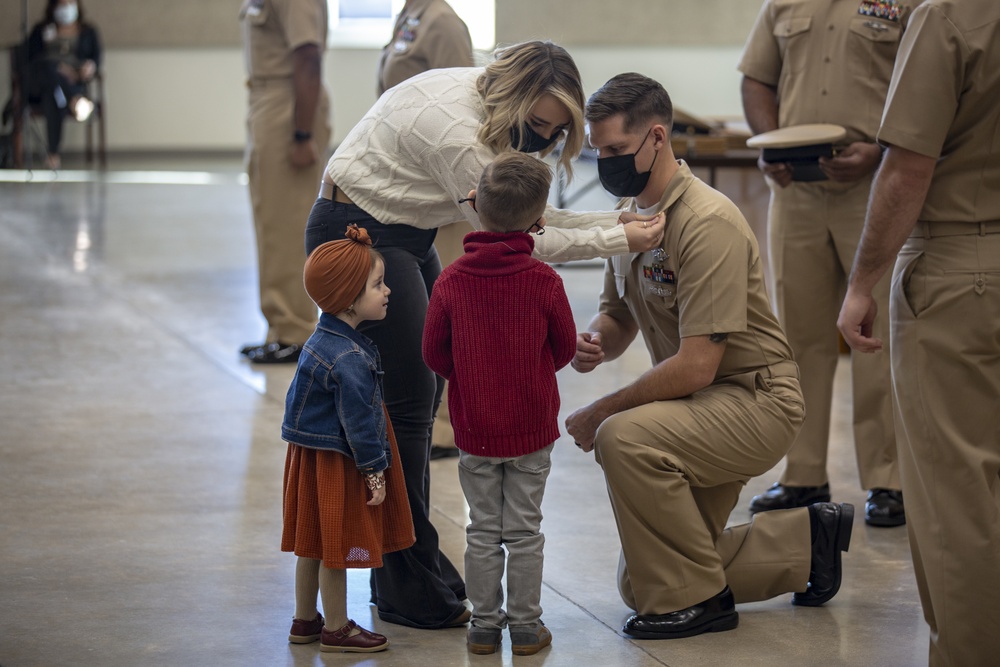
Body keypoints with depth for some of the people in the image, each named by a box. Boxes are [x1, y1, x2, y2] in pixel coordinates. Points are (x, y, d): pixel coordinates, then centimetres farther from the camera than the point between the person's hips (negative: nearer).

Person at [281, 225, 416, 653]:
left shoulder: (325, 338, 5)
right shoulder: (350, 360, -27)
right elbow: (358, 421, -22)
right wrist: (375, 472, -13)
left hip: (311, 453, 10)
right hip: (335, 463, -10)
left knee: (313, 543, 18)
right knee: (336, 547, 3)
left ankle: (305, 621, 29)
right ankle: (337, 630, 15)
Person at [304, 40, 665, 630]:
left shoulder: (496, 110, -2)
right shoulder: (456, 129, -31)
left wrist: (619, 221, -8)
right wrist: (617, 240, -21)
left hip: (407, 237, 10)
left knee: (425, 393, 10)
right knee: (406, 401, -8)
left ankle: (412, 572, 18)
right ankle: (410, 594, 0)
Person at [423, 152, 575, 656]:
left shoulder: (450, 281, -12)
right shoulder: (545, 281, -14)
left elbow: (434, 354, -3)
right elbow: (565, 349, 0)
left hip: (474, 428, 1)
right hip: (532, 428, -1)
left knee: (483, 530, 12)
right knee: (524, 529, 9)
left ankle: (484, 623, 18)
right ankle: (525, 625, 16)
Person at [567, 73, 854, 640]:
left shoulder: (708, 222, -24)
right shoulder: (631, 215, 4)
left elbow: (696, 365, -28)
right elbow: (619, 319, 14)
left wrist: (600, 413, -19)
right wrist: (592, 344, -11)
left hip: (756, 400, -9)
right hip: (699, 406, 9)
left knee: (626, 437, -35)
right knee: (640, 587, 10)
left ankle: (696, 599, -17)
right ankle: (809, 538, 25)